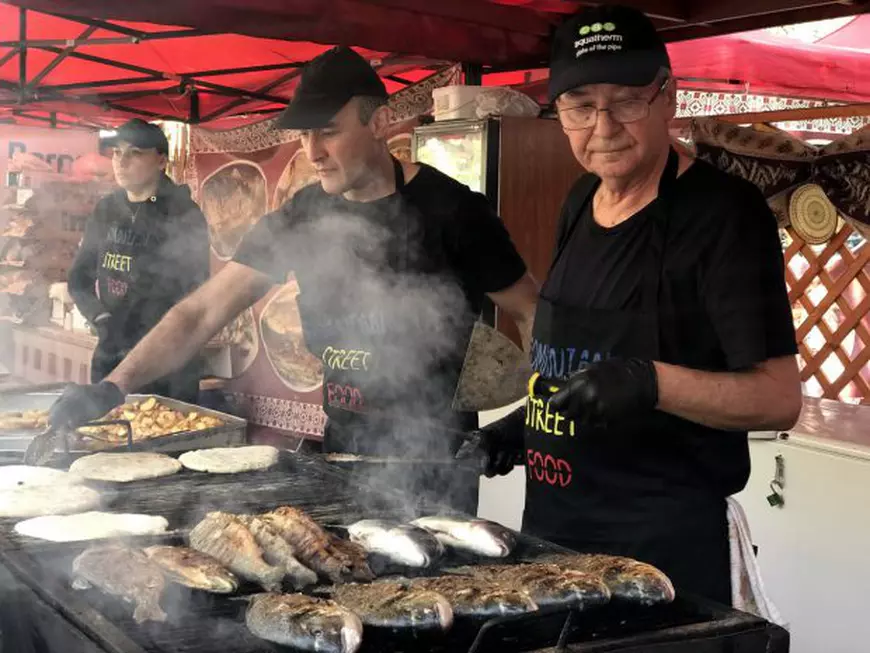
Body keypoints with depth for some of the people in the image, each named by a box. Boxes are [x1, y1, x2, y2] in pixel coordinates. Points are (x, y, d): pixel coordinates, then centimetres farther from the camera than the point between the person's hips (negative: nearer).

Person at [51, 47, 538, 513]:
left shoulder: (450, 211, -12)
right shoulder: (302, 218, 0)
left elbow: (534, 315, -5)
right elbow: (203, 312, -2)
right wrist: (114, 385, -13)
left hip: (433, 464, -4)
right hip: (339, 453, 5)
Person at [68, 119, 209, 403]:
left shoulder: (183, 215, -9)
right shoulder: (106, 211, 8)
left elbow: (195, 293, -10)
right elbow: (79, 278, 13)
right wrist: (101, 319, -4)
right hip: (109, 356, 5)